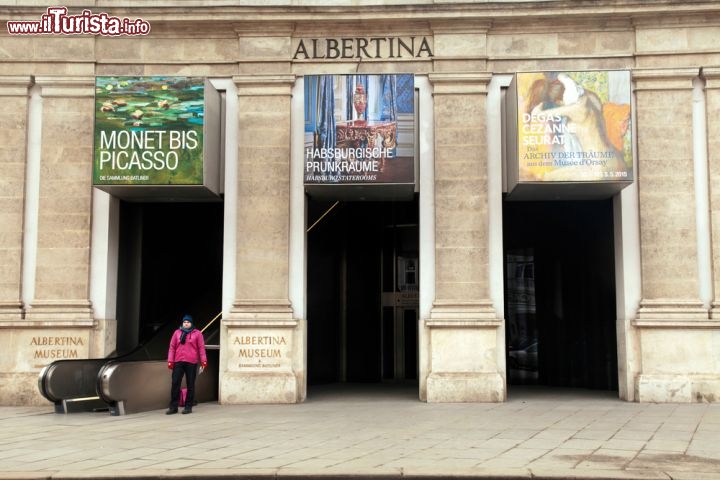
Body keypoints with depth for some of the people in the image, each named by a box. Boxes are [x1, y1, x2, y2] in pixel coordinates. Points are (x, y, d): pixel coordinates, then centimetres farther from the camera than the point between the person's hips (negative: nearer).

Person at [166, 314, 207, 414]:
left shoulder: (197, 333, 4)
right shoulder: (177, 333, 10)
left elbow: (201, 347, 1)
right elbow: (172, 347, 9)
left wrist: (203, 361, -6)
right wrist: (170, 361, 2)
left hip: (191, 362, -2)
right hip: (178, 362, 2)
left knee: (190, 385, 4)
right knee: (175, 383, -1)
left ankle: (188, 407, 11)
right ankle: (173, 406, 6)